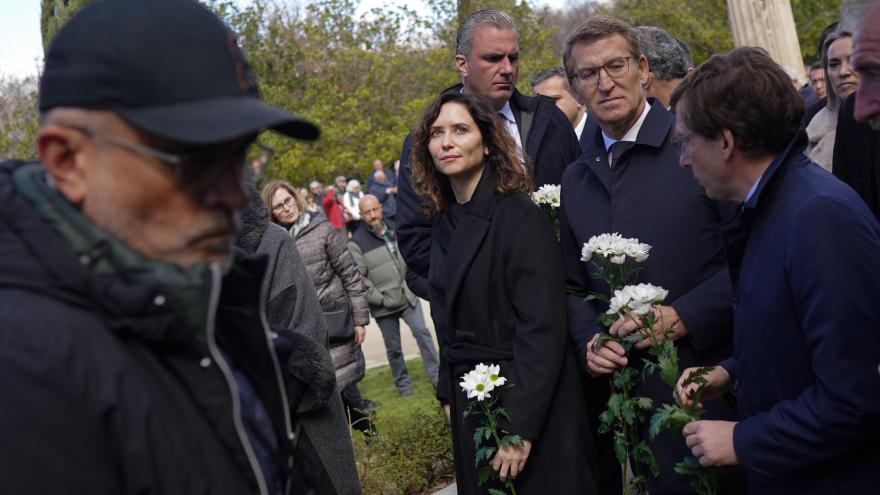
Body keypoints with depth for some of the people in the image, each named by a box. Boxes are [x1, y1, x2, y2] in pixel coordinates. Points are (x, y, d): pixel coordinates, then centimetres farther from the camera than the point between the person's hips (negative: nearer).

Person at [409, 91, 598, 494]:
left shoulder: (520, 216, -16)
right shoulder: (444, 223, 6)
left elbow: (543, 329, -20)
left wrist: (520, 426, -23)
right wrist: (448, 394, 10)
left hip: (530, 410, -7)